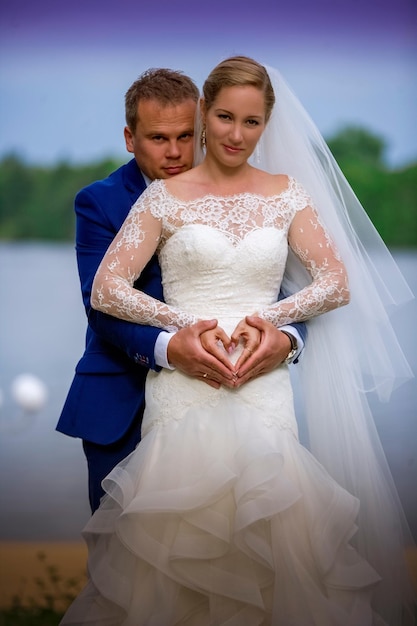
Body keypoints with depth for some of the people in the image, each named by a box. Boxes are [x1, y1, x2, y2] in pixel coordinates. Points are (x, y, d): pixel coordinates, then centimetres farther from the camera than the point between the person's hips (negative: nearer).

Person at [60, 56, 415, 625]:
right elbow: (106, 290, 0)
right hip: (182, 384, -1)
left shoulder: (287, 193, 13)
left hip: (264, 385, 1)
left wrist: (266, 319, -7)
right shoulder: (166, 197, 7)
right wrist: (190, 326, -11)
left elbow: (338, 283, 8)